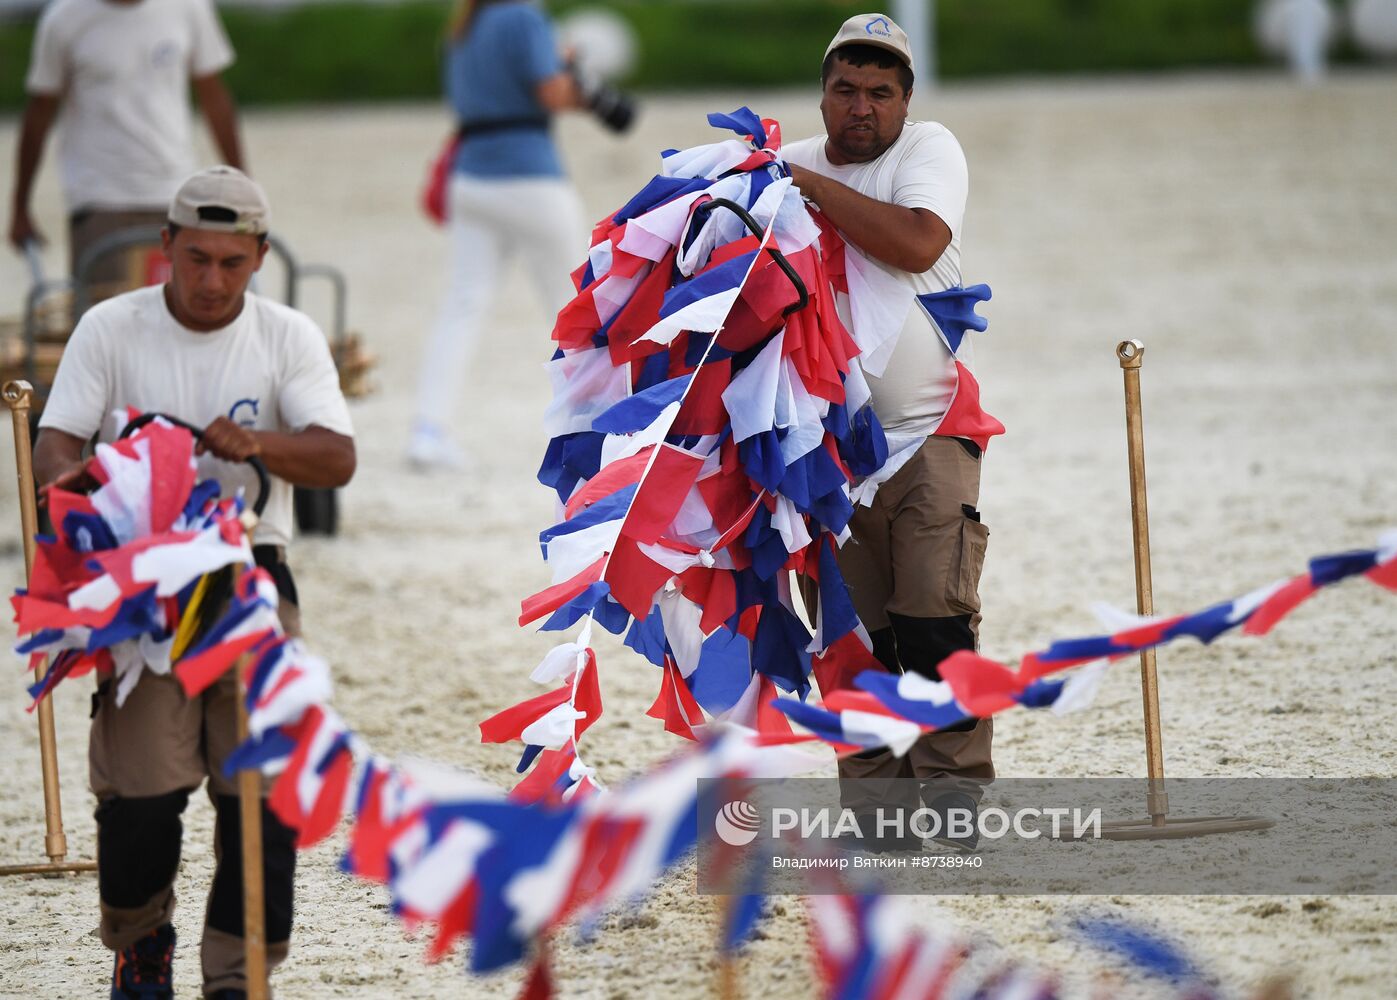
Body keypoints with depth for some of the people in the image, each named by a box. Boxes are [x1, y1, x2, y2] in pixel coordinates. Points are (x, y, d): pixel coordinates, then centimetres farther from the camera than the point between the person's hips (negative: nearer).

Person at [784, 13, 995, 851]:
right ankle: (878, 804, 4)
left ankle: (955, 786, -4)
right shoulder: (792, 164, 11)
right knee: (854, 632, 0)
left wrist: (809, 183, -18)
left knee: (935, 618, -12)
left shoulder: (930, 150, -1)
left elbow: (916, 243, -21)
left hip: (927, 427, -3)